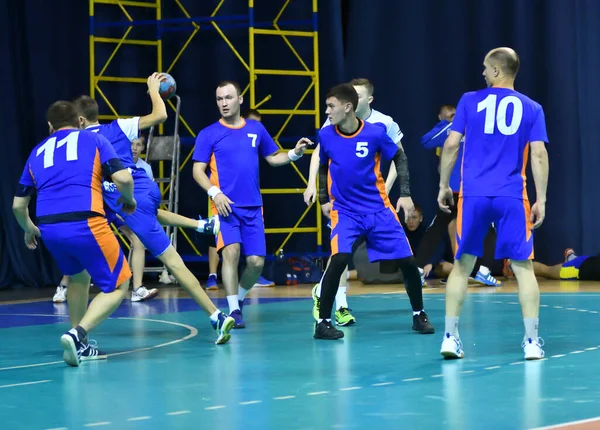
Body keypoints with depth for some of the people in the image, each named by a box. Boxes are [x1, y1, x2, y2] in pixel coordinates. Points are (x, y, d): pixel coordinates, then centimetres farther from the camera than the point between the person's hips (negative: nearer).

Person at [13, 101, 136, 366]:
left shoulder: (38, 152, 25)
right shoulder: (93, 139, 15)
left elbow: (18, 205, 26)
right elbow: (123, 178, 0)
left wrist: (29, 229, 46)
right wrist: (129, 200, 22)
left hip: (49, 229, 5)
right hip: (86, 224, -4)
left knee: (78, 277, 31)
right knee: (117, 286, 8)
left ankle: (80, 345, 28)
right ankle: (78, 334, -13)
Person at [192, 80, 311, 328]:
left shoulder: (256, 129, 9)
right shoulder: (209, 134, 0)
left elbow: (273, 158, 18)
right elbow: (198, 170, -3)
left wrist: (295, 154, 0)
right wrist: (215, 192, -18)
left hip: (252, 207, 3)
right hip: (225, 205, -3)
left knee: (256, 261, -2)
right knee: (231, 251, -23)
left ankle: (239, 297, 26)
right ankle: (234, 310, -13)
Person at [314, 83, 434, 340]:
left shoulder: (375, 133, -13)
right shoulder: (325, 135, -7)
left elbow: (399, 157, 4)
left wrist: (405, 194, -1)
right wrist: (324, 199, 7)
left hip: (378, 209, 1)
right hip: (344, 210, -1)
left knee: (407, 260, 0)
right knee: (339, 258, -25)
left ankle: (419, 315, 23)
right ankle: (322, 322, -13)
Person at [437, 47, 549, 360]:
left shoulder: (470, 101, 5)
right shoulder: (531, 108, 6)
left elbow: (451, 145, 2)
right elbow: (539, 154, -1)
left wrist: (443, 186, 11)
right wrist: (541, 200, 2)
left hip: (473, 195, 0)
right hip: (513, 198, 0)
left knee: (462, 264, 11)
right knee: (523, 266, 6)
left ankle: (450, 337, 8)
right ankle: (532, 341, 1)